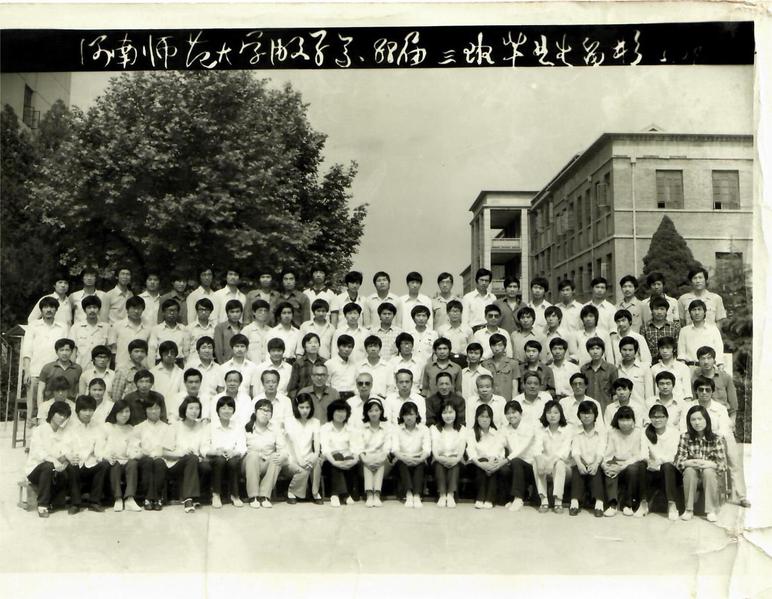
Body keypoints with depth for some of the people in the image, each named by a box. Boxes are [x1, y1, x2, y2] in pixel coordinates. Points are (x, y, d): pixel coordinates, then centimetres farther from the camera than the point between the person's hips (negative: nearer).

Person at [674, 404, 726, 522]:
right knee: (689, 470, -31)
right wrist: (689, 463, -30)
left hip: (710, 477, -1)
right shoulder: (685, 437, -3)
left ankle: (711, 510, -21)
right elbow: (677, 461, -9)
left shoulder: (716, 439, -5)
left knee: (708, 471, -32)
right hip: (691, 477, 1)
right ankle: (689, 510, -19)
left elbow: (723, 465, -10)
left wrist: (710, 464, -30)